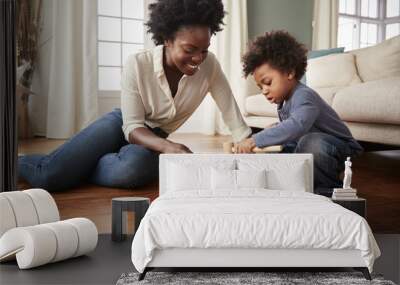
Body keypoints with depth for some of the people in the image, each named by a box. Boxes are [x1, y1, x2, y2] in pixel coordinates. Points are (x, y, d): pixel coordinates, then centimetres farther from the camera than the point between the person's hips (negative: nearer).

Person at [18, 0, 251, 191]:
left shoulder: (209, 66, -17)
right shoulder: (137, 65, -24)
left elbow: (234, 116, -15)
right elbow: (132, 127, -23)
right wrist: (167, 147, -42)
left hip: (154, 139, 2)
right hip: (121, 125, -1)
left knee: (132, 169, -38)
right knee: (47, 175, -22)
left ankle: (74, 168, -5)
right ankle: (17, 162, 16)